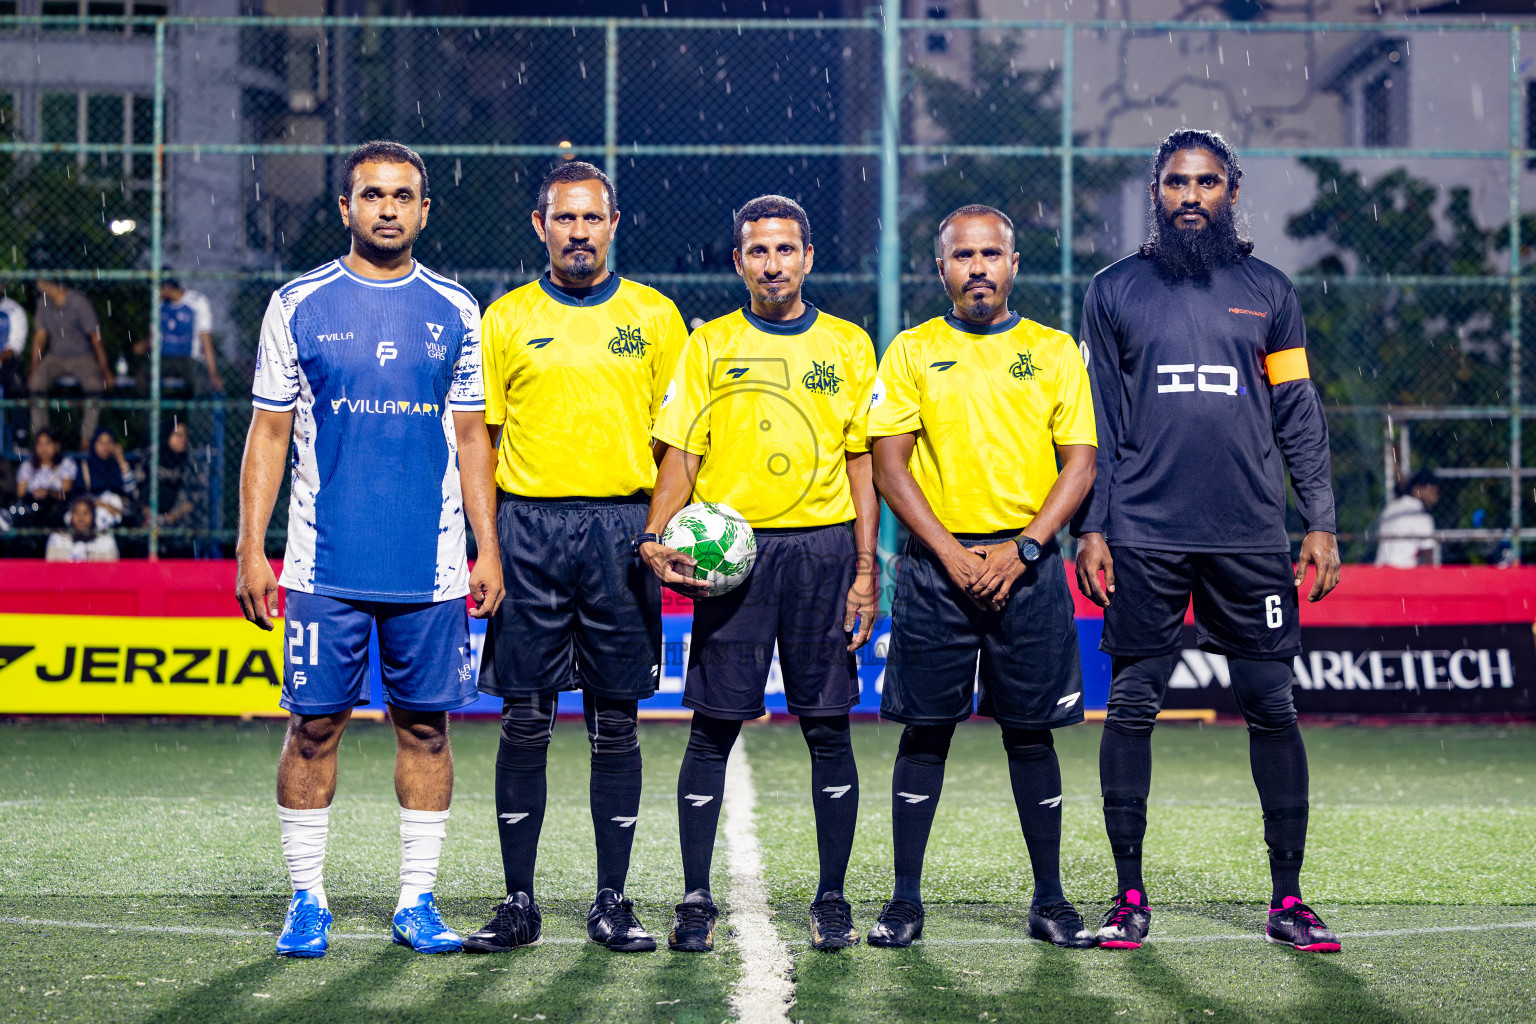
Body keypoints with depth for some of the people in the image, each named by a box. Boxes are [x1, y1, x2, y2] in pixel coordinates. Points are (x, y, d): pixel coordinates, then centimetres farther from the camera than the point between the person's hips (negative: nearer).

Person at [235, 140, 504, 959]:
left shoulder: (454, 311, 8)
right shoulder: (299, 305, 3)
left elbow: (471, 438, 11)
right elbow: (268, 433, 4)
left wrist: (488, 551, 5)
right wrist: (251, 550, -3)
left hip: (432, 568, 2)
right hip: (325, 565, -1)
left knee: (426, 724, 4)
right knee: (315, 725, 0)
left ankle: (417, 900, 13)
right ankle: (306, 902, 11)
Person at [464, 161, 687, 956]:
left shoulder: (654, 315, 9)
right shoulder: (505, 319, 8)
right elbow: (480, 440, 8)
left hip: (623, 526, 0)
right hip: (528, 528, 0)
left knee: (616, 724, 3)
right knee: (525, 723, 1)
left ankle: (612, 904, 10)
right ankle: (519, 903, 8)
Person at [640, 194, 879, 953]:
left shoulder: (846, 345, 9)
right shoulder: (709, 346, 8)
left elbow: (862, 462, 8)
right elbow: (680, 456, 4)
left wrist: (864, 570, 1)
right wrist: (656, 539, -12)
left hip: (824, 548, 1)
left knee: (828, 727, 2)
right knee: (714, 727, -1)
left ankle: (831, 898, 10)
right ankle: (696, 900, 6)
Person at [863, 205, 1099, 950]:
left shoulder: (1054, 351, 8)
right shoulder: (912, 351, 6)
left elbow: (1080, 464, 4)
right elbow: (889, 466, 1)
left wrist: (1021, 549, -8)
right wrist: (952, 554, -9)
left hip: (1027, 564, 0)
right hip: (937, 561, 0)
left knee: (1032, 731, 3)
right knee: (925, 729, 0)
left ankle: (1049, 900, 10)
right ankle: (905, 901, 6)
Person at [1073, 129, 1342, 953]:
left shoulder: (1268, 292, 11)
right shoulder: (1115, 291, 8)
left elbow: (1299, 417, 12)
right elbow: (1094, 422, 8)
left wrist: (1320, 522, 5)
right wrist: (1089, 528, 1)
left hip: (1250, 537, 1)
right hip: (1143, 538, -1)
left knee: (1272, 711, 0)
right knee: (1131, 708, 0)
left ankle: (1287, 899, 8)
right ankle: (1129, 895, 10)